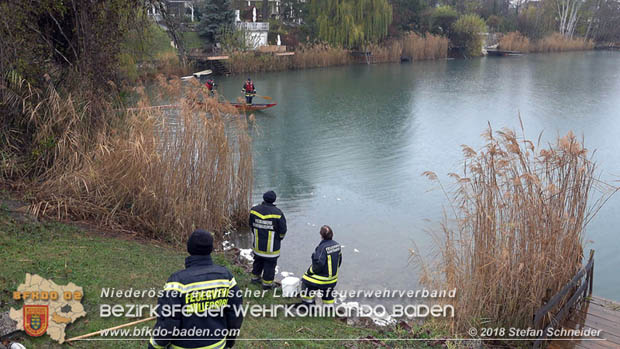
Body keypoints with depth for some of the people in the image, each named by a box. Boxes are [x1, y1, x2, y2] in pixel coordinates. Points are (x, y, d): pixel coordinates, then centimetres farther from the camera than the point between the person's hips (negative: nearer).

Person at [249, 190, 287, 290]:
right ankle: (267, 283, 18)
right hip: (272, 246, -4)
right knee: (270, 263, 10)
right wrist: (279, 238, 8)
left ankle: (255, 277, 41)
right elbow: (283, 230, -12)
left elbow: (251, 226, 5)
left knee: (258, 260, 25)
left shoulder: (254, 210, -8)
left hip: (258, 244, 5)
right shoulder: (277, 213, -20)